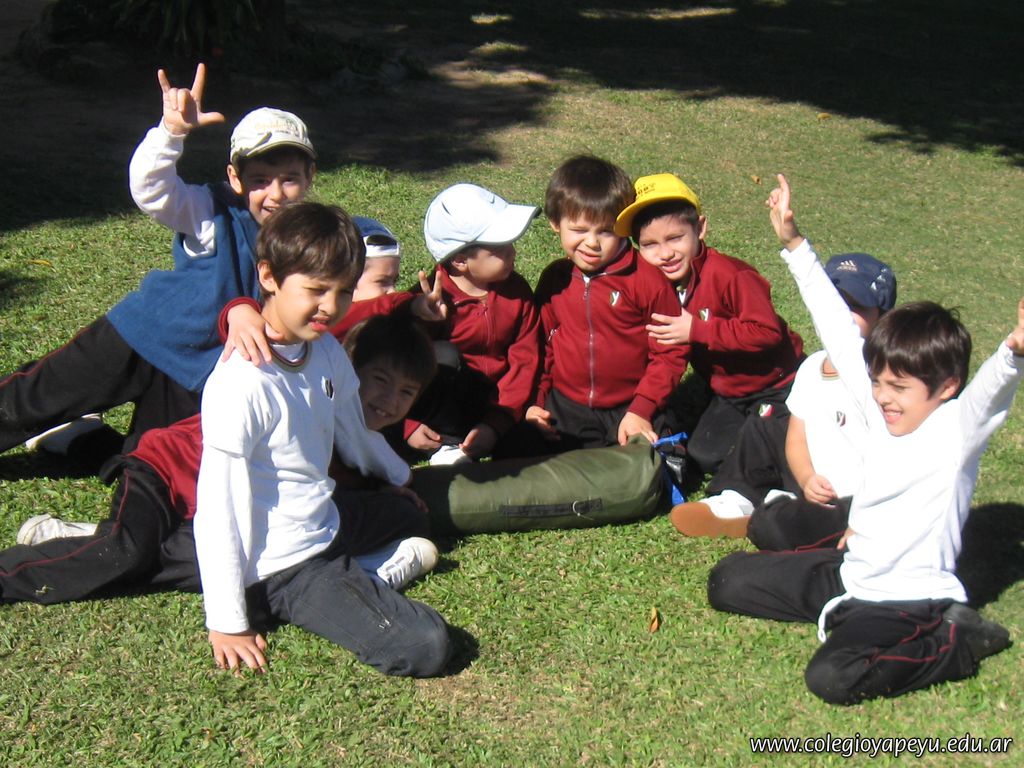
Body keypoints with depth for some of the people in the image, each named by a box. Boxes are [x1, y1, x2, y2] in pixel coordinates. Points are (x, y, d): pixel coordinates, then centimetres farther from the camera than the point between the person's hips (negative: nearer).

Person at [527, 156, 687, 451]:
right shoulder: (554, 279, 2)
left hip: (630, 411, -3)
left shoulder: (647, 278, -11)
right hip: (567, 409, 3)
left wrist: (642, 410, -14)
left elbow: (670, 352, -7)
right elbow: (542, 345, 14)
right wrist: (536, 401, 4)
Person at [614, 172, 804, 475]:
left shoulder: (732, 276, -28)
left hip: (777, 385, -7)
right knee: (703, 455, 0)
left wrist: (696, 331, -33)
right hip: (728, 393, 7)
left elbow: (766, 331, -34)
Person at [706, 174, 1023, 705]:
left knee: (833, 678, -31)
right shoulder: (884, 412, 1)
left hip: (910, 597, -8)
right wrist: (794, 243, 5)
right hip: (850, 570, 8)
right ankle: (852, 614, 10)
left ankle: (956, 642, -6)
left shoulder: (957, 430, -15)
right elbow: (838, 329, 4)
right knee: (727, 582, 10)